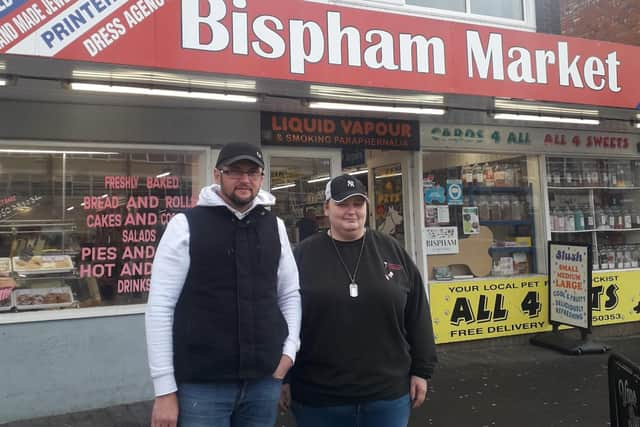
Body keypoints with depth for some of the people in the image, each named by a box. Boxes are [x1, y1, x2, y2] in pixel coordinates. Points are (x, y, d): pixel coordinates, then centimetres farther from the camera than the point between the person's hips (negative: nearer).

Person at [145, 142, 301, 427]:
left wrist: (289, 349, 1)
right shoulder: (185, 225, -5)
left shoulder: (275, 226, 7)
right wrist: (165, 389, -9)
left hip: (265, 380, 4)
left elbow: (290, 294, 14)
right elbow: (160, 305, -7)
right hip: (202, 384, -4)